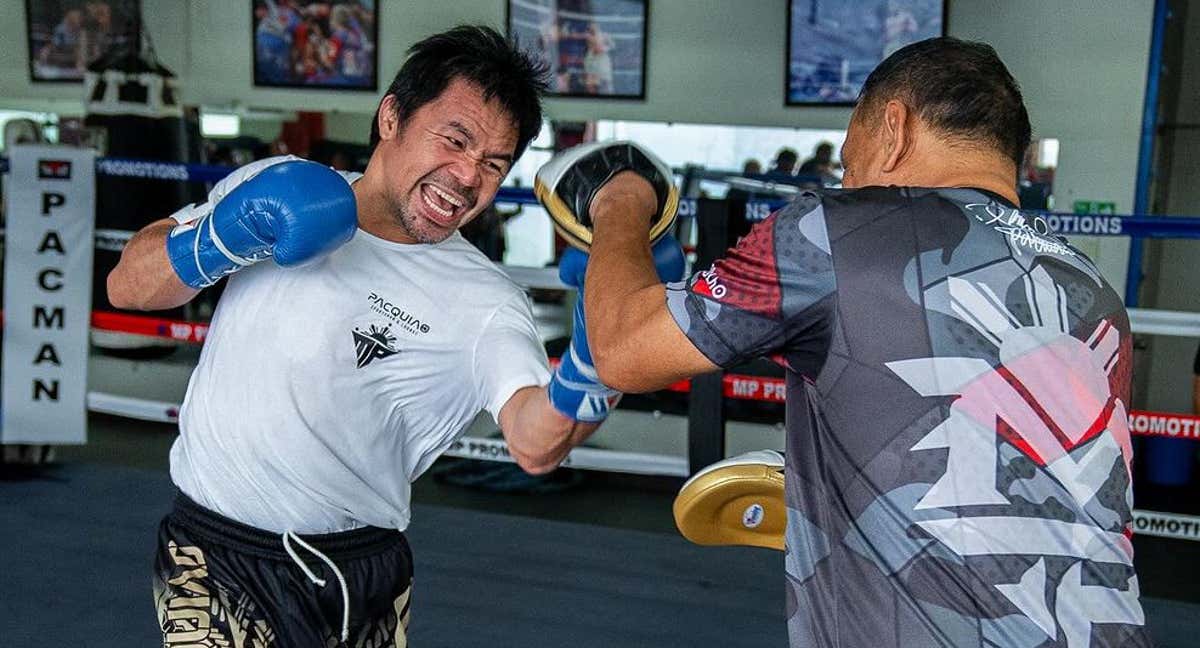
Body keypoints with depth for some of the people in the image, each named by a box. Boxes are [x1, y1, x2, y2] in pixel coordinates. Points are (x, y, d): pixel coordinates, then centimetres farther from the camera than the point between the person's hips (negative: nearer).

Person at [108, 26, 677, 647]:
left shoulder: (485, 303, -9)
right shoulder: (274, 187, 0)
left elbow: (533, 443, -25)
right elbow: (127, 286, 0)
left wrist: (593, 356, -45)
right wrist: (225, 240, -19)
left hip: (362, 572, 0)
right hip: (213, 553, 1)